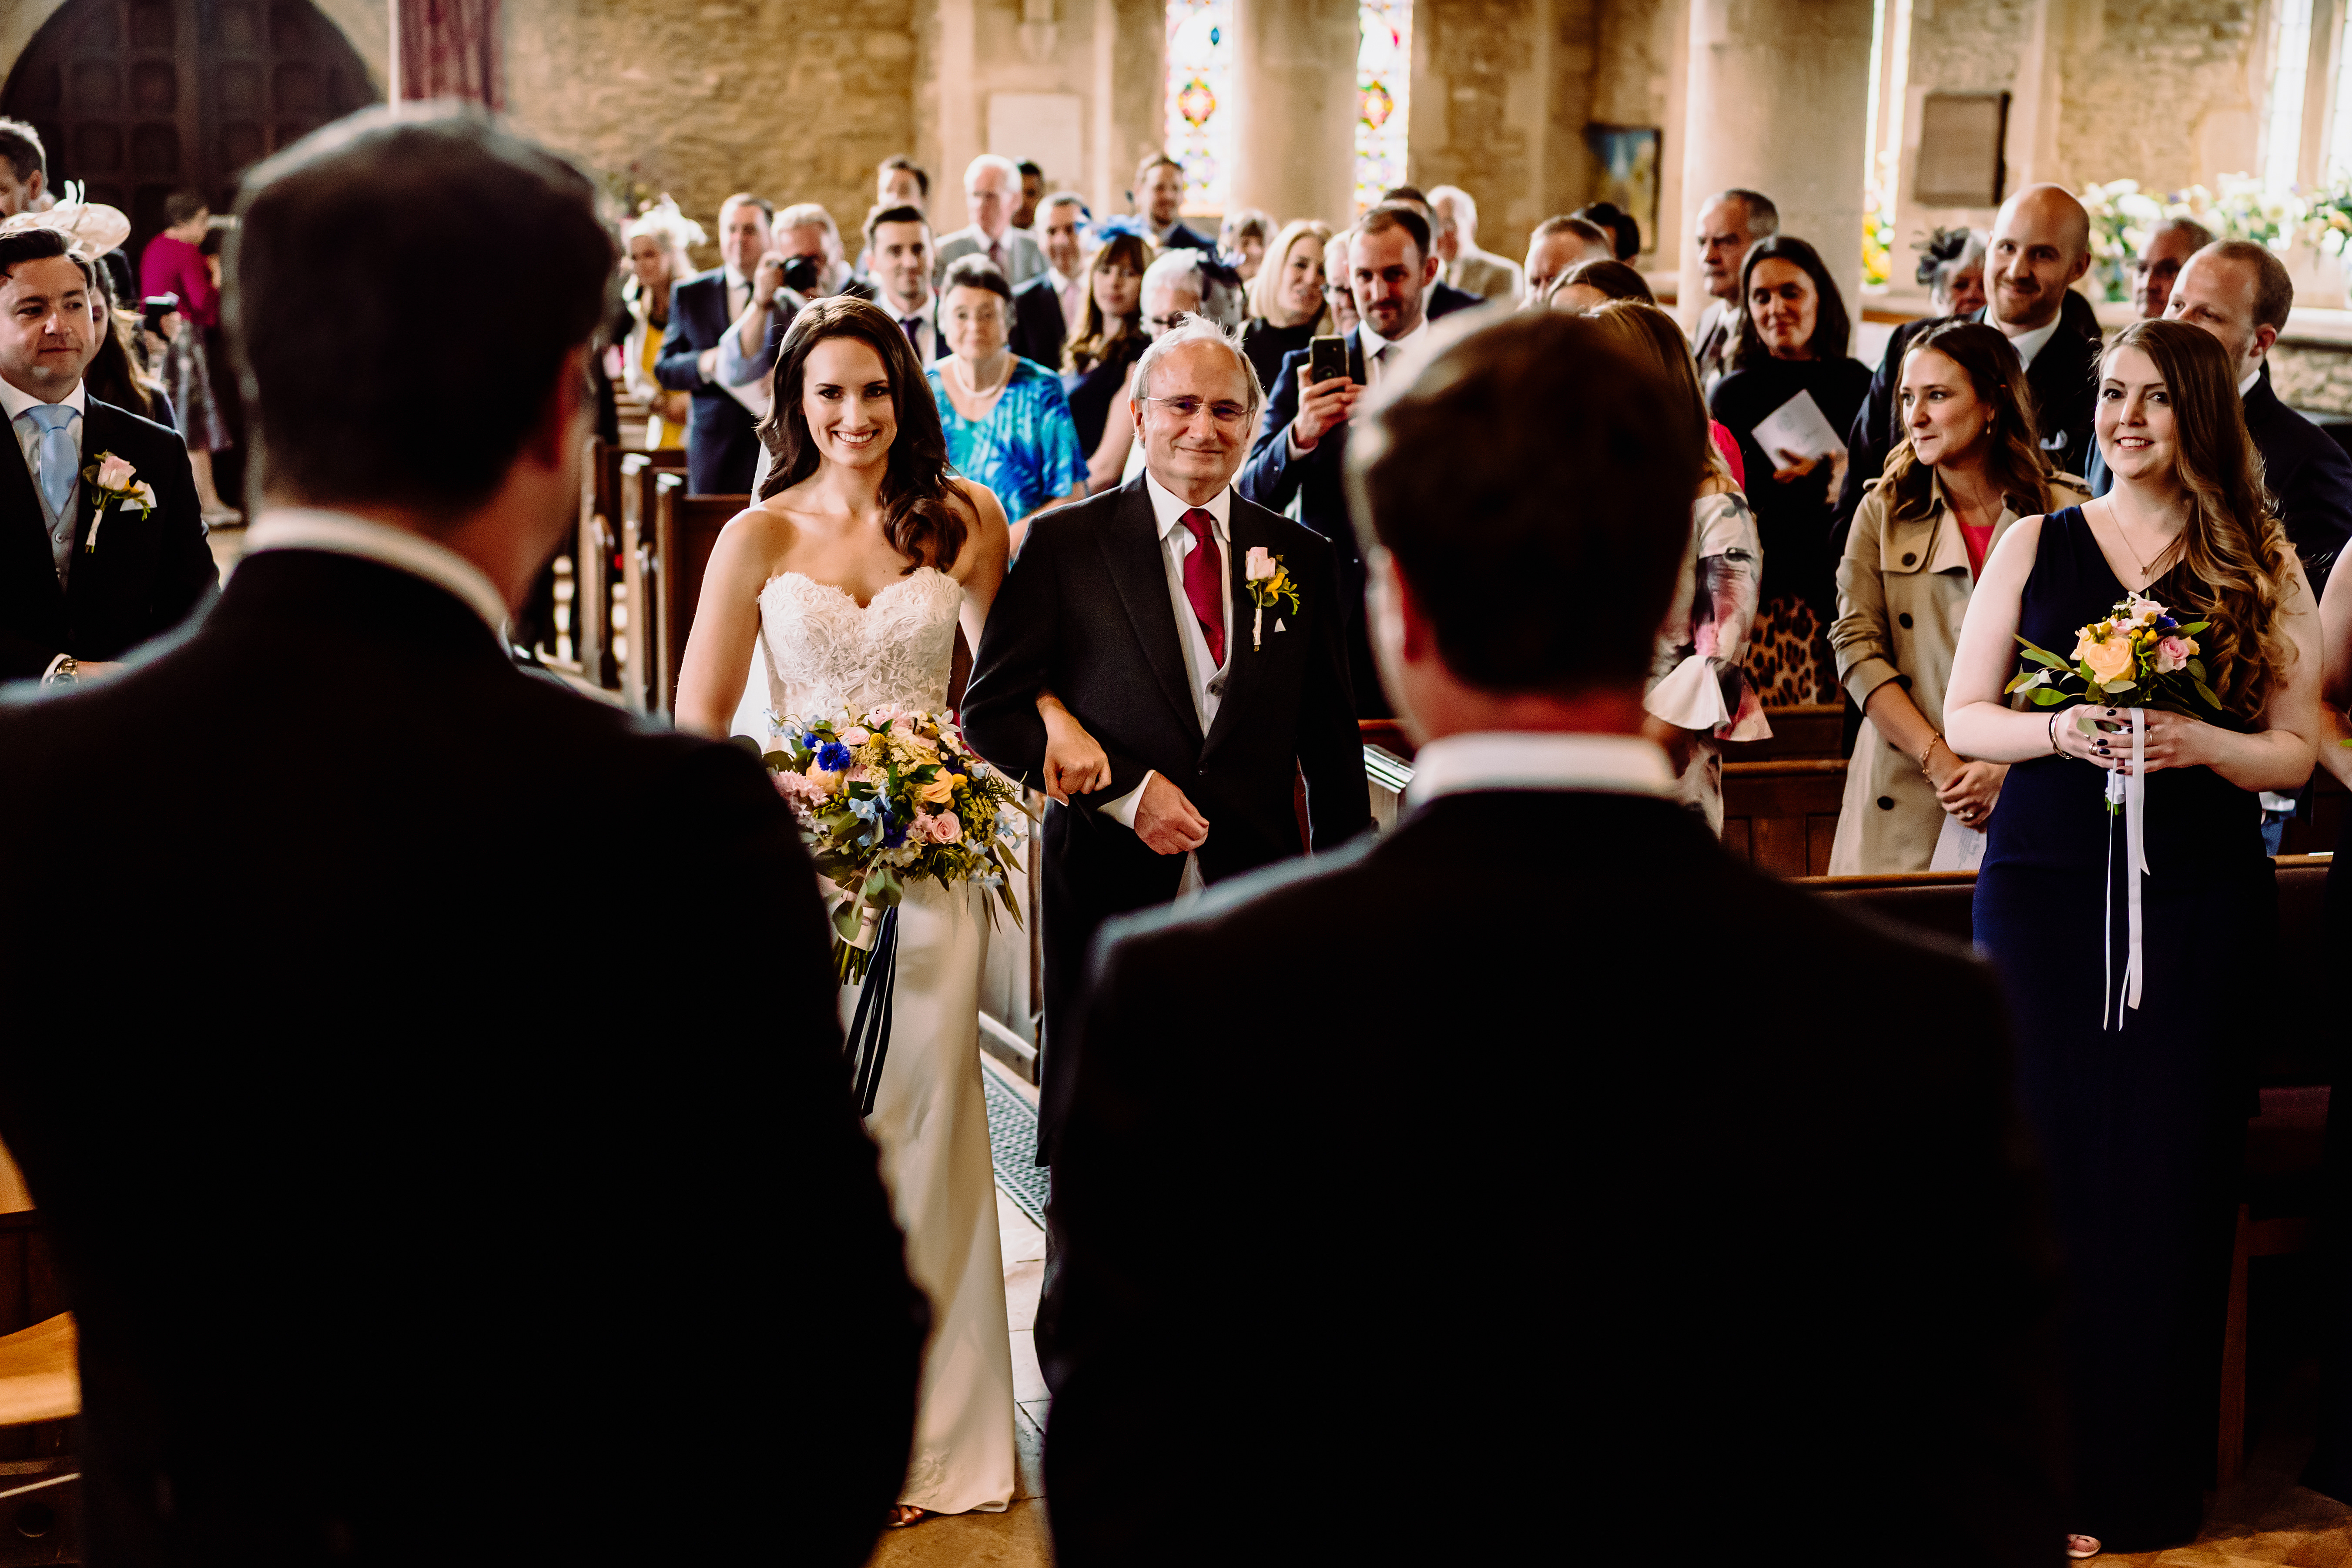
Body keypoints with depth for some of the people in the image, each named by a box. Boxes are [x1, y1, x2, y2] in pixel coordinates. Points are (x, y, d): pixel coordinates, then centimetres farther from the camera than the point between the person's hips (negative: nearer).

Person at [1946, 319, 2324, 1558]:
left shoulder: (2264, 567, 6)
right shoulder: (2035, 545, 7)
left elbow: (2295, 751, 5)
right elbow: (1963, 717, 6)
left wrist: (2199, 743, -15)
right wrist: (2059, 731, -13)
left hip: (2198, 899, 0)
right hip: (2044, 886, 0)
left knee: (2169, 1184, 1)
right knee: (2043, 1164, -1)